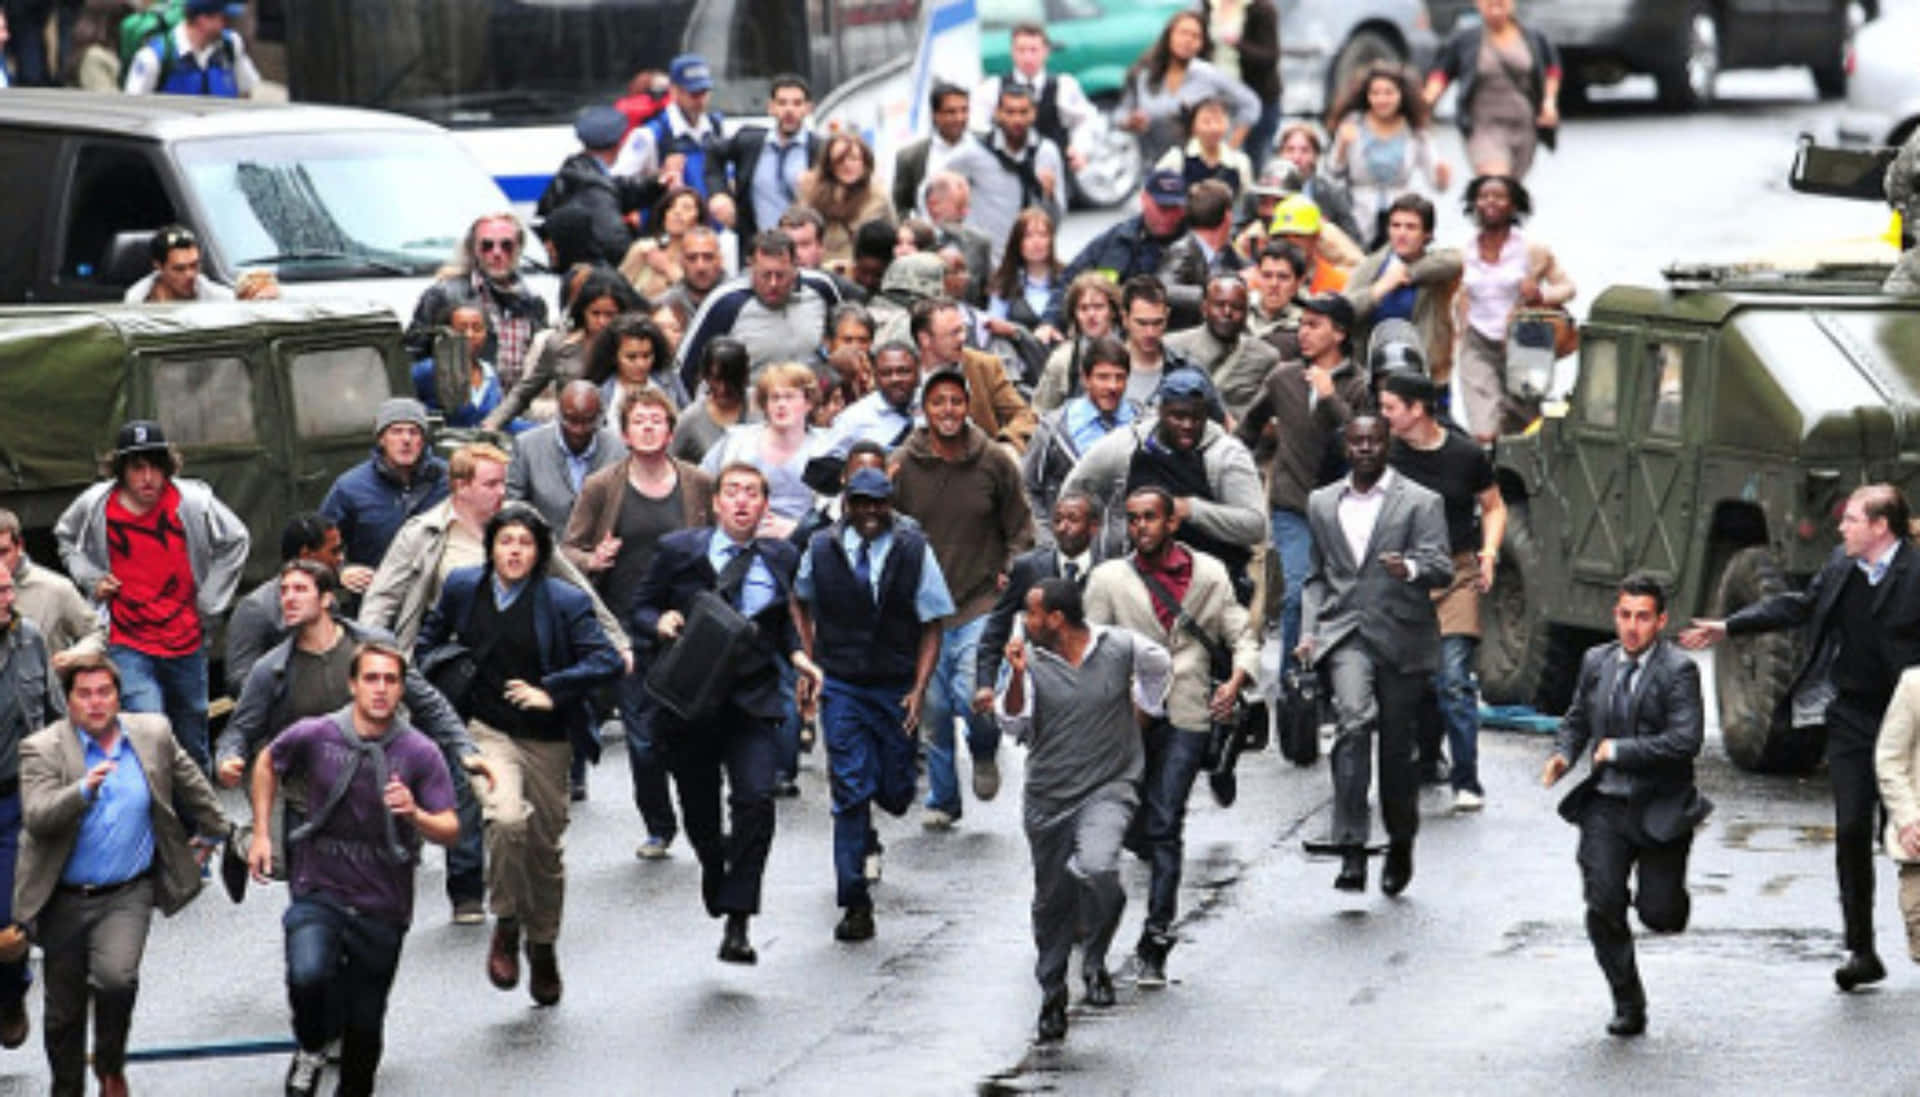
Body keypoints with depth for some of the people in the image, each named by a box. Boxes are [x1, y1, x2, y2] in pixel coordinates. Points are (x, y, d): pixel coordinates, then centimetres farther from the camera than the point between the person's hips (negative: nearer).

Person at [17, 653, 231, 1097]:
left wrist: (213, 831, 30)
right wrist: (84, 790, -38)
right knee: (64, 1011, 9)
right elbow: (37, 818, -23)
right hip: (64, 901, 0)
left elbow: (191, 785, 18)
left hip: (127, 895, 0)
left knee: (115, 977, -25)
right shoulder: (42, 749, -9)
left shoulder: (153, 734, 1)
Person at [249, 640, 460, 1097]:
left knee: (365, 1025, 9)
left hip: (382, 905, 1)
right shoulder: (314, 735, -7)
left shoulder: (420, 753, -8)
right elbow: (268, 765, 14)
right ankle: (311, 1049, 4)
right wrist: (261, 834, 10)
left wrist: (414, 815, -30)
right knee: (308, 975, -28)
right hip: (319, 891, -1)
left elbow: (450, 832, -9)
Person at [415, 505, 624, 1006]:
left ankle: (543, 948, 33)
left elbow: (606, 660, -11)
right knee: (507, 817, -28)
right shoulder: (462, 588, 1)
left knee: (545, 845, 10)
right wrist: (437, 673, 5)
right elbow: (432, 633, 20)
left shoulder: (565, 601, -7)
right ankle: (506, 926, -8)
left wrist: (551, 691, -20)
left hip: (546, 738, 1)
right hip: (487, 731, 0)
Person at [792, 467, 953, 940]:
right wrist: (812, 660, 9)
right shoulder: (822, 549, -1)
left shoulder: (914, 551, -5)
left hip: (897, 688, 1)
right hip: (841, 686, 0)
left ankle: (864, 836, 45)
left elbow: (932, 626, -1)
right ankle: (855, 904, -3)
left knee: (896, 793, 6)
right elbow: (800, 602, 18)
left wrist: (919, 688, -10)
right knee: (851, 790, -8)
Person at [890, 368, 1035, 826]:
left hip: (982, 605, -2)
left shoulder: (995, 463, -1)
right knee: (933, 710, 5)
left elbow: (1020, 532, 7)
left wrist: (1009, 581, -3)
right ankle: (942, 800, 24)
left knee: (973, 698, -17)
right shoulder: (901, 465, -2)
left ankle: (984, 751, 17)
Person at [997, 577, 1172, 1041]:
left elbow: (1160, 667, 15)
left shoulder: (1121, 648, -6)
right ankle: (1052, 994, 31)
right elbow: (1013, 723, -11)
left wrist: (1146, 707, 20)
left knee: (1097, 868, -29)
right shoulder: (1031, 660, -2)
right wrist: (1017, 677, -24)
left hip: (1108, 788, -3)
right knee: (1053, 899, 11)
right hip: (1048, 797, 3)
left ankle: (1095, 960, -4)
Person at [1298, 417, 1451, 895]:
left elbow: (1442, 568, -7)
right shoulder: (1322, 503, 15)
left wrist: (1410, 568, -30)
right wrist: (1309, 630, 7)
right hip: (1344, 634, 1)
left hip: (1400, 638, -1)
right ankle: (1351, 849, -28)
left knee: (1396, 746, 6)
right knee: (1354, 722, -23)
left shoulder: (1421, 503, 3)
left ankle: (1401, 844, 29)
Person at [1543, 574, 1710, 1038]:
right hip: (1605, 808, 4)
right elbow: (1576, 719, 20)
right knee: (1603, 908, -6)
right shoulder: (1596, 662, 7)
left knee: (1659, 915, -5)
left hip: (1660, 809, -4)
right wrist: (1563, 755, -1)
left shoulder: (1677, 671, -10)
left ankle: (1661, 889, 34)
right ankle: (1627, 1003, 10)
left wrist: (1618, 751, -18)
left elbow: (1685, 740, -19)